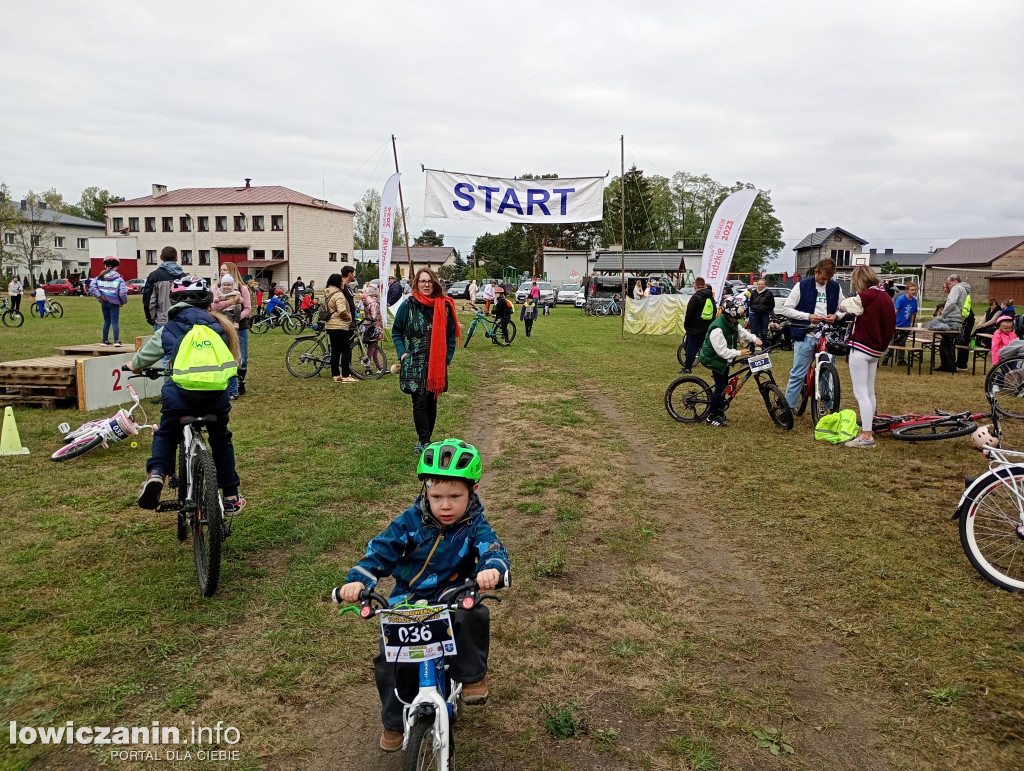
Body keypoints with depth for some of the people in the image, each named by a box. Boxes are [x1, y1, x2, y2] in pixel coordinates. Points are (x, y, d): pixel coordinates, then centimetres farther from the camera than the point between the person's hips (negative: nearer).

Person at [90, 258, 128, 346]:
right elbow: (123, 292, -15)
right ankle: (116, 340, -11)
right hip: (114, 303, -4)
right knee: (115, 322, -2)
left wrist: (100, 296, -3)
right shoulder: (118, 279, -10)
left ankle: (105, 340, 18)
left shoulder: (99, 277, 2)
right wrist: (123, 301, 0)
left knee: (106, 321, 16)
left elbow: (92, 288, -6)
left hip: (104, 302, 4)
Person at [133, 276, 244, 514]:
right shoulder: (221, 325, 16)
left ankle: (156, 472, 2)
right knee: (221, 440, 25)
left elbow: (143, 358, 25)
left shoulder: (169, 328, 13)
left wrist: (135, 366, 49)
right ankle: (231, 497, 30)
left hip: (180, 394, -1)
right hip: (216, 394, 1)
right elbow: (235, 360, 26)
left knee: (165, 434, 29)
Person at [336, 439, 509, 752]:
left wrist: (493, 570, -54)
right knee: (388, 660, -7)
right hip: (407, 602, 2)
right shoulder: (411, 521, -10)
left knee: (473, 616, -33)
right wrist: (356, 580, -30)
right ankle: (394, 722, 21)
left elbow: (492, 550, -28)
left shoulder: (475, 526, -12)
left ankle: (472, 676, -5)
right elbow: (380, 551, -12)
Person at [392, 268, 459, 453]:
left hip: (437, 364, 2)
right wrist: (402, 353, -5)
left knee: (432, 401, 9)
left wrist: (446, 358, -1)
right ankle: (424, 441, -1)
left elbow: (451, 335, 7)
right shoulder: (408, 305, -2)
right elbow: (397, 332, 7)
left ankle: (426, 439, 20)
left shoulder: (444, 306, 0)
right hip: (414, 363, -2)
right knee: (419, 402, -5)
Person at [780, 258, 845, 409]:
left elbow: (842, 309, 18)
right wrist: (808, 316, -15)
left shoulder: (835, 287, 7)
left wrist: (836, 315, -5)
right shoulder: (802, 286, -3)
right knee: (798, 374, 0)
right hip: (805, 336, -3)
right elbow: (786, 309, -4)